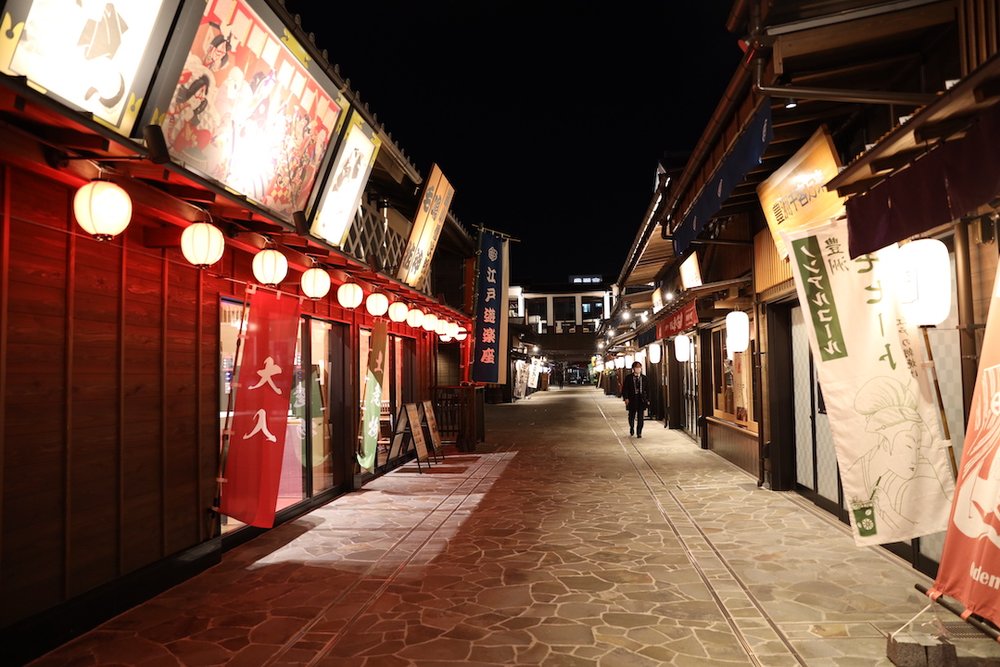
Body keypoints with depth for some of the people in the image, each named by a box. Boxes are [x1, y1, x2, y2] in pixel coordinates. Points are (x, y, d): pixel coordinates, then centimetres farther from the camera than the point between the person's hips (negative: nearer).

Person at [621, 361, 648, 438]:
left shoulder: (644, 378, 7)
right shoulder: (628, 377, 0)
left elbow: (647, 389, 9)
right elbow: (625, 388, -2)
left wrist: (647, 399, 3)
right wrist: (626, 398, -12)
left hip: (642, 399, 1)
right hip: (632, 399, -1)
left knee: (640, 417, -1)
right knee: (631, 415, 10)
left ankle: (639, 432, 5)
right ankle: (632, 427, 37)